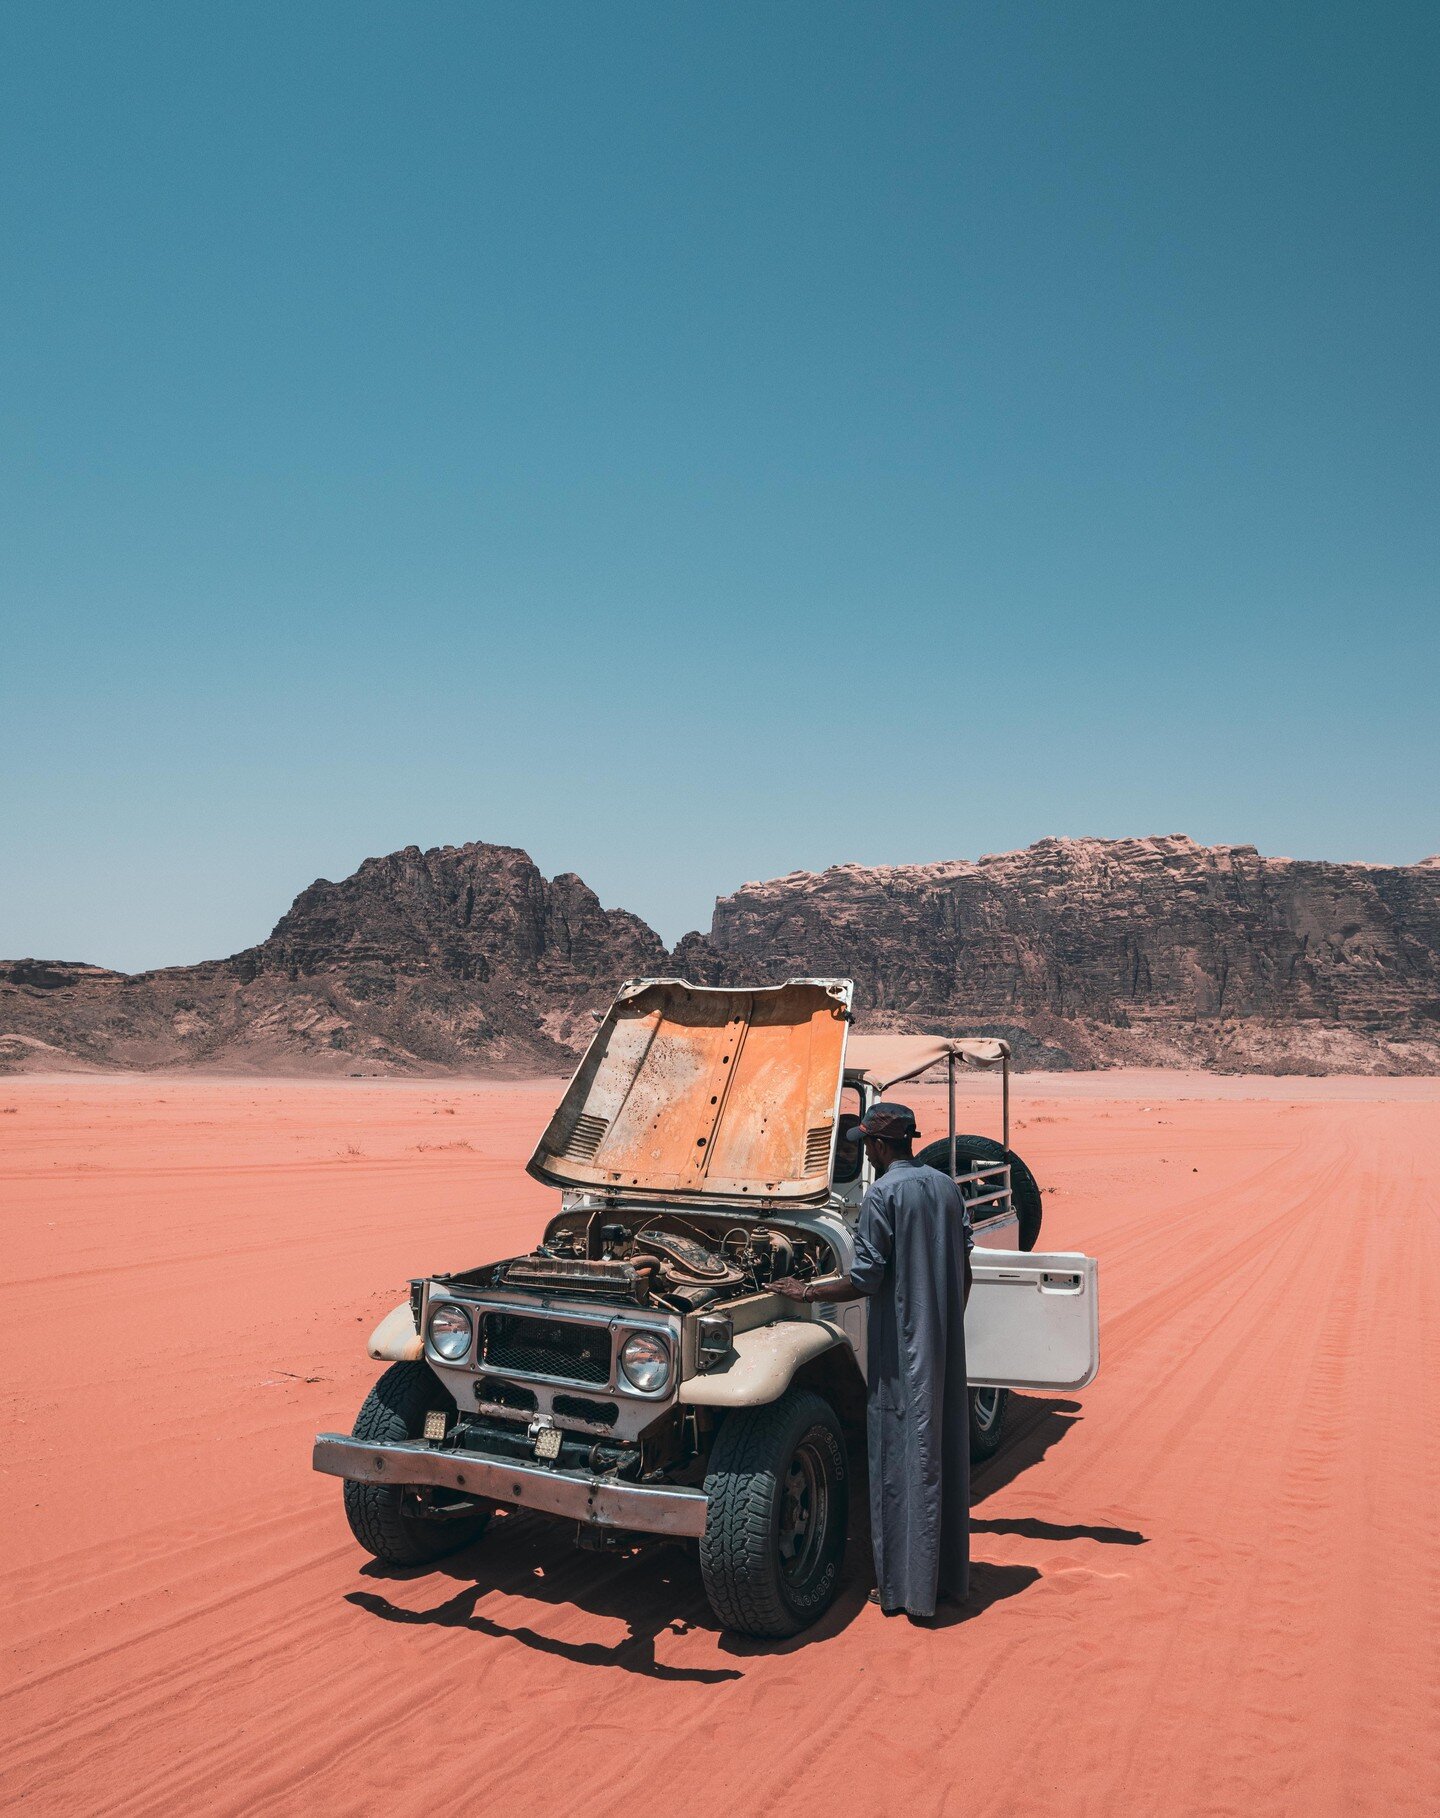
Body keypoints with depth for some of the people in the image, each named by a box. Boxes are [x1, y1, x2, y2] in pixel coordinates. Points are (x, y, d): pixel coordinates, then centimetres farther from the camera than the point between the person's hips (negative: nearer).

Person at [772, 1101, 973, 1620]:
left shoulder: (883, 1195, -15)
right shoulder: (946, 1186, 7)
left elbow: (865, 1280, -17)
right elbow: (963, 1270, 11)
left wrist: (805, 1293, -5)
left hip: (902, 1353, -7)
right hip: (948, 1346, 7)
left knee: (901, 1463, 3)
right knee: (947, 1455, 15)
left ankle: (903, 1587, 11)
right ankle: (951, 1575, 26)